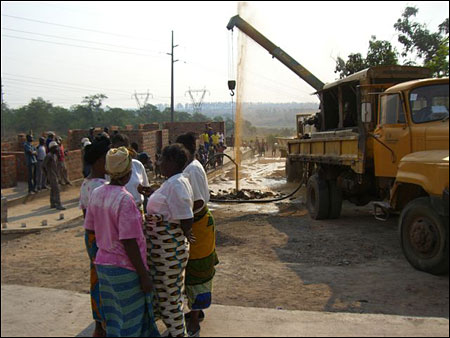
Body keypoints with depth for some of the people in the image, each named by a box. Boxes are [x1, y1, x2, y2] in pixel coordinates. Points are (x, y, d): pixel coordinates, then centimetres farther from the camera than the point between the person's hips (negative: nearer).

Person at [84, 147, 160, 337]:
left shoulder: (96, 193, 0)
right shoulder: (125, 199, -22)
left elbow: (90, 229, 10)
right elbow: (129, 243, -22)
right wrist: (144, 275, -15)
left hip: (102, 263, 7)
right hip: (124, 268, -7)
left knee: (112, 317, 21)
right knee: (131, 319, 9)